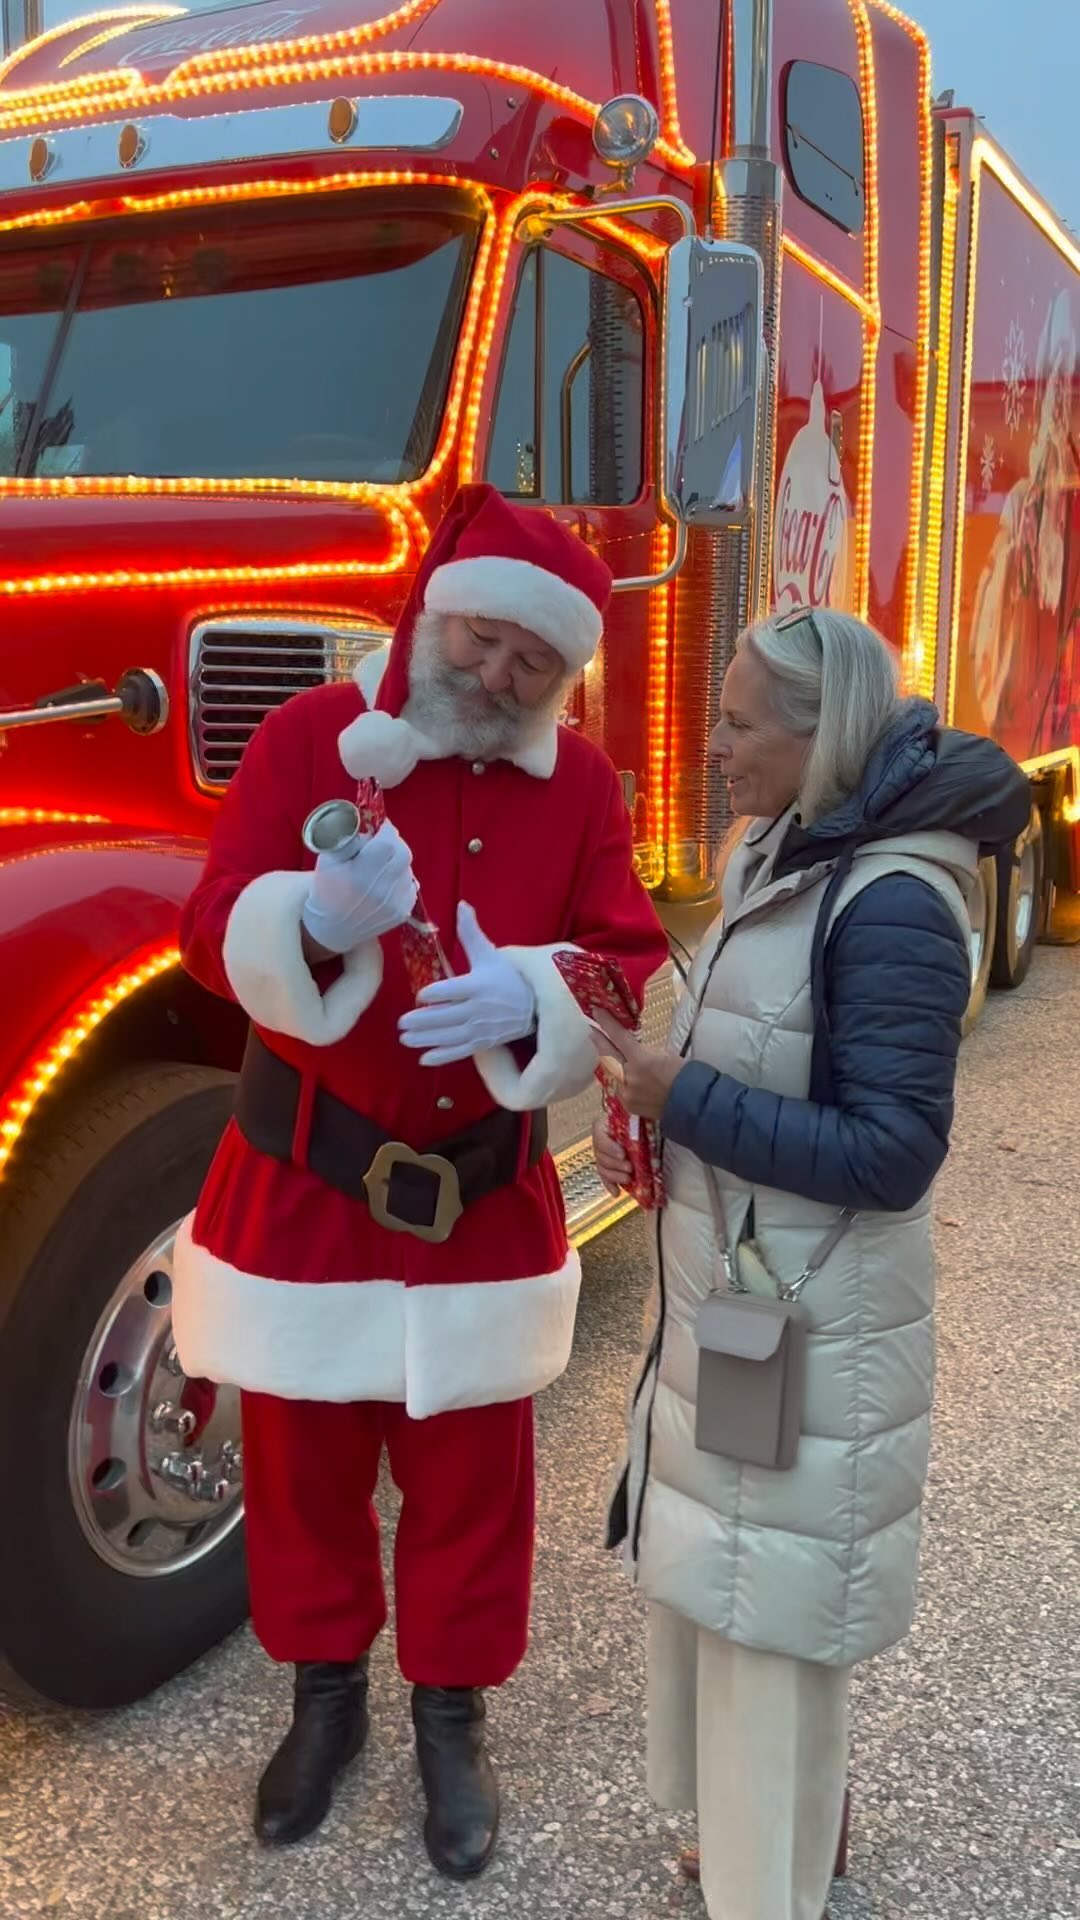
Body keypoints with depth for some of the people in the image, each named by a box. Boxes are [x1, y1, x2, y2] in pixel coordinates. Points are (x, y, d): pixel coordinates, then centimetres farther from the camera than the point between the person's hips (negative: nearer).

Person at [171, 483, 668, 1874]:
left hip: (484, 1200, 1)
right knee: (300, 1459, 15)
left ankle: (452, 1716, 38)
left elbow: (633, 969, -4)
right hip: (305, 1181, 0)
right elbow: (214, 931, -11)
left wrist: (534, 1000, -25)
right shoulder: (309, 735, -4)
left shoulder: (579, 784, 1)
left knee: (470, 1473, 13)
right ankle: (324, 1693, 42)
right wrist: (318, 917, -32)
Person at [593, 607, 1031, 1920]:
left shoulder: (890, 905, -23)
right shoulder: (779, 861, 4)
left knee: (768, 1622, 8)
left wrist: (686, 1102, -22)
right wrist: (655, 1115, -2)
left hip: (805, 1336, -9)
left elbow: (890, 1155, -24)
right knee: (714, 1596, 24)